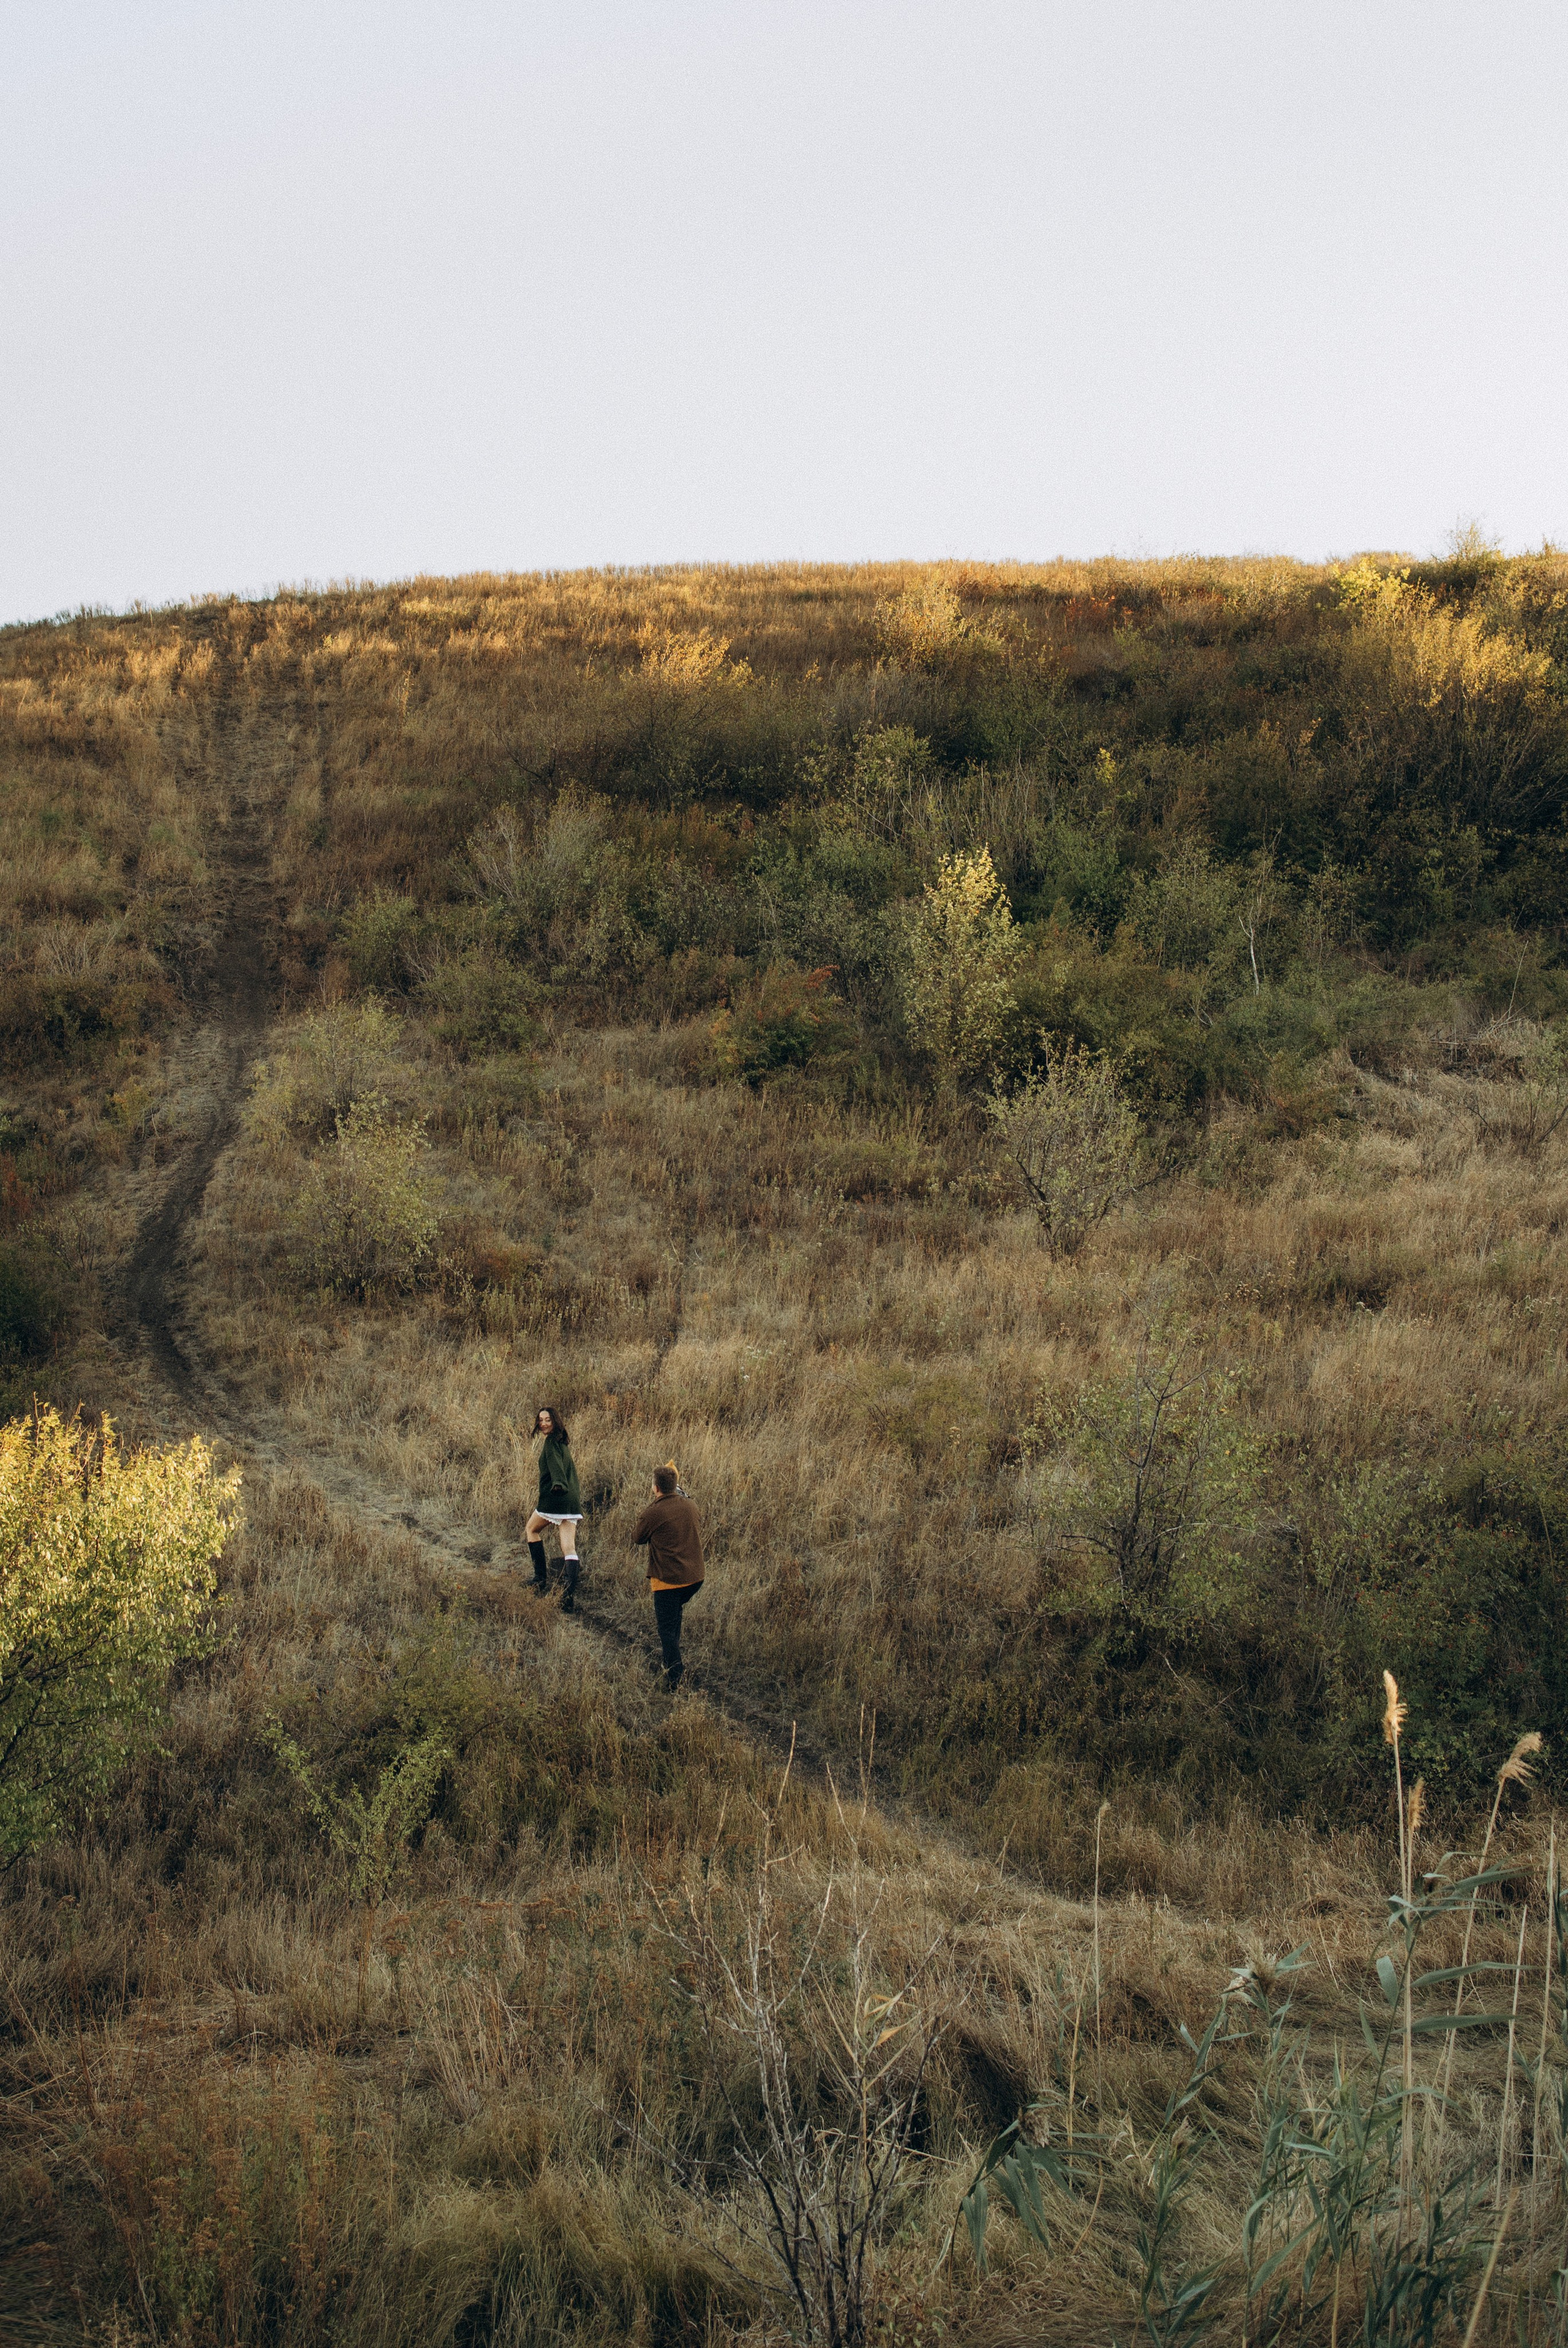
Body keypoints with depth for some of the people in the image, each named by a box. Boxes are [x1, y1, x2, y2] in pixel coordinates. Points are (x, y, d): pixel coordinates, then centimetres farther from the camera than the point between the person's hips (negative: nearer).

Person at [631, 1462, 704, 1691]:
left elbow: (637, 1539, 1)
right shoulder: (689, 1506, 3)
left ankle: (676, 1681, -4)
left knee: (667, 1628, 0)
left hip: (668, 1580, -7)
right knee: (675, 1613, 31)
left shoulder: (653, 1512, -16)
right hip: (695, 1577, 7)